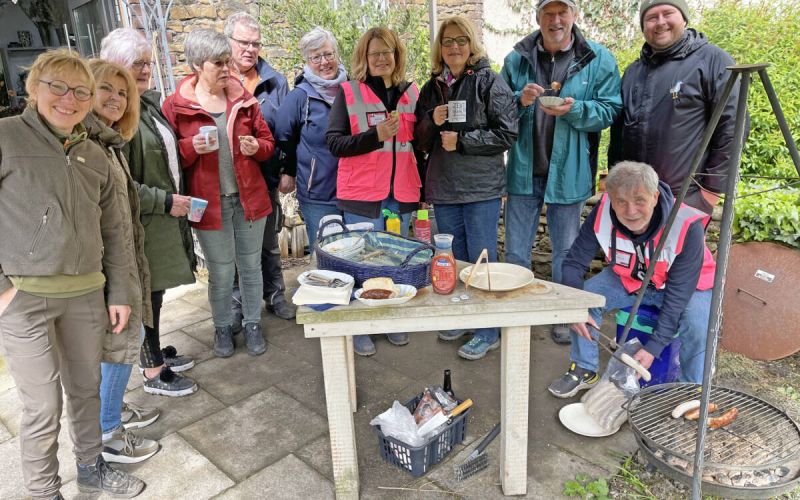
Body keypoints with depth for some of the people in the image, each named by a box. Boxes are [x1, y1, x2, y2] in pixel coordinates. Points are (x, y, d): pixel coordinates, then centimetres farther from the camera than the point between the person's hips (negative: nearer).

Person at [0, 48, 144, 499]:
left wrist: (119, 293, 9)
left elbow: (112, 231, 12)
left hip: (86, 294, 5)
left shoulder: (95, 156, 10)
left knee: (87, 389, 17)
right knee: (44, 407, 4)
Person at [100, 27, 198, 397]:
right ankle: (153, 373, 18)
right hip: (141, 223, -8)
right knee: (147, 295, 3)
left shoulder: (150, 101, 11)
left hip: (165, 216, 8)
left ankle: (156, 353, 35)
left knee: (154, 292, 19)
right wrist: (165, 201, -18)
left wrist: (176, 198, 13)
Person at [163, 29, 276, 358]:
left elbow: (267, 141, 10)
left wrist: (257, 147, -12)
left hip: (249, 198, 3)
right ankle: (222, 327, 30)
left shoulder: (243, 98, 3)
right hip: (208, 202, -2)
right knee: (220, 272, 9)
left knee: (251, 265, 13)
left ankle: (253, 324, 30)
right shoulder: (176, 105, -5)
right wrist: (191, 147, -21)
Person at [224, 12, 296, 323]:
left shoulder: (275, 82, 3)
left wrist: (288, 171, -2)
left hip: (266, 178, 1)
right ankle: (236, 304, 25)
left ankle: (275, 296, 31)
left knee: (269, 243, 15)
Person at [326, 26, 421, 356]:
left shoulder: (411, 92, 9)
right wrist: (376, 135, -20)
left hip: (402, 192, 4)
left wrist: (422, 187, 11)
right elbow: (334, 143, -8)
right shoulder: (348, 92, -2)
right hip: (362, 193, -3)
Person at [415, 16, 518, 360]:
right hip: (443, 189, 5)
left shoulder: (490, 83, -4)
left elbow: (507, 134, -10)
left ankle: (488, 331, 16)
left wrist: (461, 141, -14)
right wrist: (432, 122, -8)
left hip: (481, 188, -5)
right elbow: (420, 142, 13)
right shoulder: (431, 89, 11)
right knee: (454, 260, 15)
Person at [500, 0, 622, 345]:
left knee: (566, 251, 13)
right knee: (515, 251, 11)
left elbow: (610, 109, -4)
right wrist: (520, 100, -16)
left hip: (568, 171, -1)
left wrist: (574, 109, -22)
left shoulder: (598, 60, -2)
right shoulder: (517, 59, 4)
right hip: (524, 170, 2)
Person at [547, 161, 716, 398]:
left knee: (697, 327, -31)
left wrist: (653, 347, -29)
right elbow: (574, 264, -15)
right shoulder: (602, 215, -26)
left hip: (687, 286, -3)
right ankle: (584, 370, 3)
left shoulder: (687, 227, -33)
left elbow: (678, 295, -27)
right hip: (628, 279, 3)